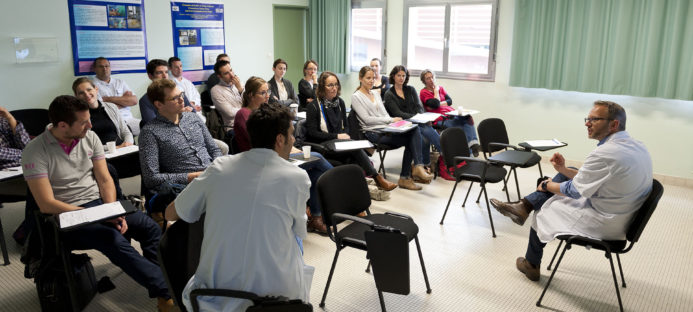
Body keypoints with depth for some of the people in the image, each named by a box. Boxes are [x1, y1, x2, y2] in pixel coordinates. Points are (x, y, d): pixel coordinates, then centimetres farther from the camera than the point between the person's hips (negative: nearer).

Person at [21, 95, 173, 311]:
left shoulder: (90, 137, 4)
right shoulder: (35, 152, -10)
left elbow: (105, 180, 5)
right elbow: (47, 204, -15)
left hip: (99, 203, 6)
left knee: (149, 227, -18)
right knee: (114, 240, -31)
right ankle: (167, 292, -29)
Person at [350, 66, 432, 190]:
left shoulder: (375, 94, 24)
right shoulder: (356, 97, 1)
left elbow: (385, 114, 19)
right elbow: (367, 119, -10)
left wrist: (392, 121, -5)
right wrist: (391, 120, -13)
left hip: (385, 129, 7)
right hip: (373, 133, -7)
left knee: (415, 129, -23)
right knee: (410, 139, -25)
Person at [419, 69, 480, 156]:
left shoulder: (440, 88, 22)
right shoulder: (424, 92, 3)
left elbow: (450, 101, 10)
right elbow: (435, 104, -12)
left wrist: (439, 104, -7)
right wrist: (436, 91, 1)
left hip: (451, 113, 6)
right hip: (440, 119, -6)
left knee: (468, 117, -26)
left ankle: (473, 143, -35)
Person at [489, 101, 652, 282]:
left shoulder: (605, 153, -27)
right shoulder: (636, 145, 3)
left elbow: (573, 191, -15)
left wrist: (546, 185, 3)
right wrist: (563, 170, 6)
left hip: (602, 225, -9)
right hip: (624, 216, 9)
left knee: (544, 210, 12)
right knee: (567, 173, 13)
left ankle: (531, 266, 31)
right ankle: (524, 206, 11)